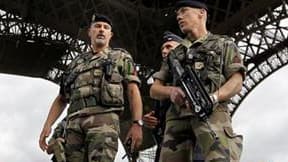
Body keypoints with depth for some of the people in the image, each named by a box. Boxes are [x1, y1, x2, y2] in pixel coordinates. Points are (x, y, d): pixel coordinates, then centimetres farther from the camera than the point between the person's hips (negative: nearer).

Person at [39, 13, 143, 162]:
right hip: (74, 124, 4)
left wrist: (137, 123, -7)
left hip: (104, 119, -4)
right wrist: (47, 125, 12)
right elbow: (61, 98, 27)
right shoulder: (77, 62, 29)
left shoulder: (121, 57, 19)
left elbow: (133, 91, 7)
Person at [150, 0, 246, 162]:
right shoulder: (175, 53, 30)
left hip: (212, 112, -4)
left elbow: (237, 83, 6)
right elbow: (154, 90, 22)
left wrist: (211, 98, -16)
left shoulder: (224, 44, 19)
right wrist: (171, 91, -4)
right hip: (178, 117, 5)